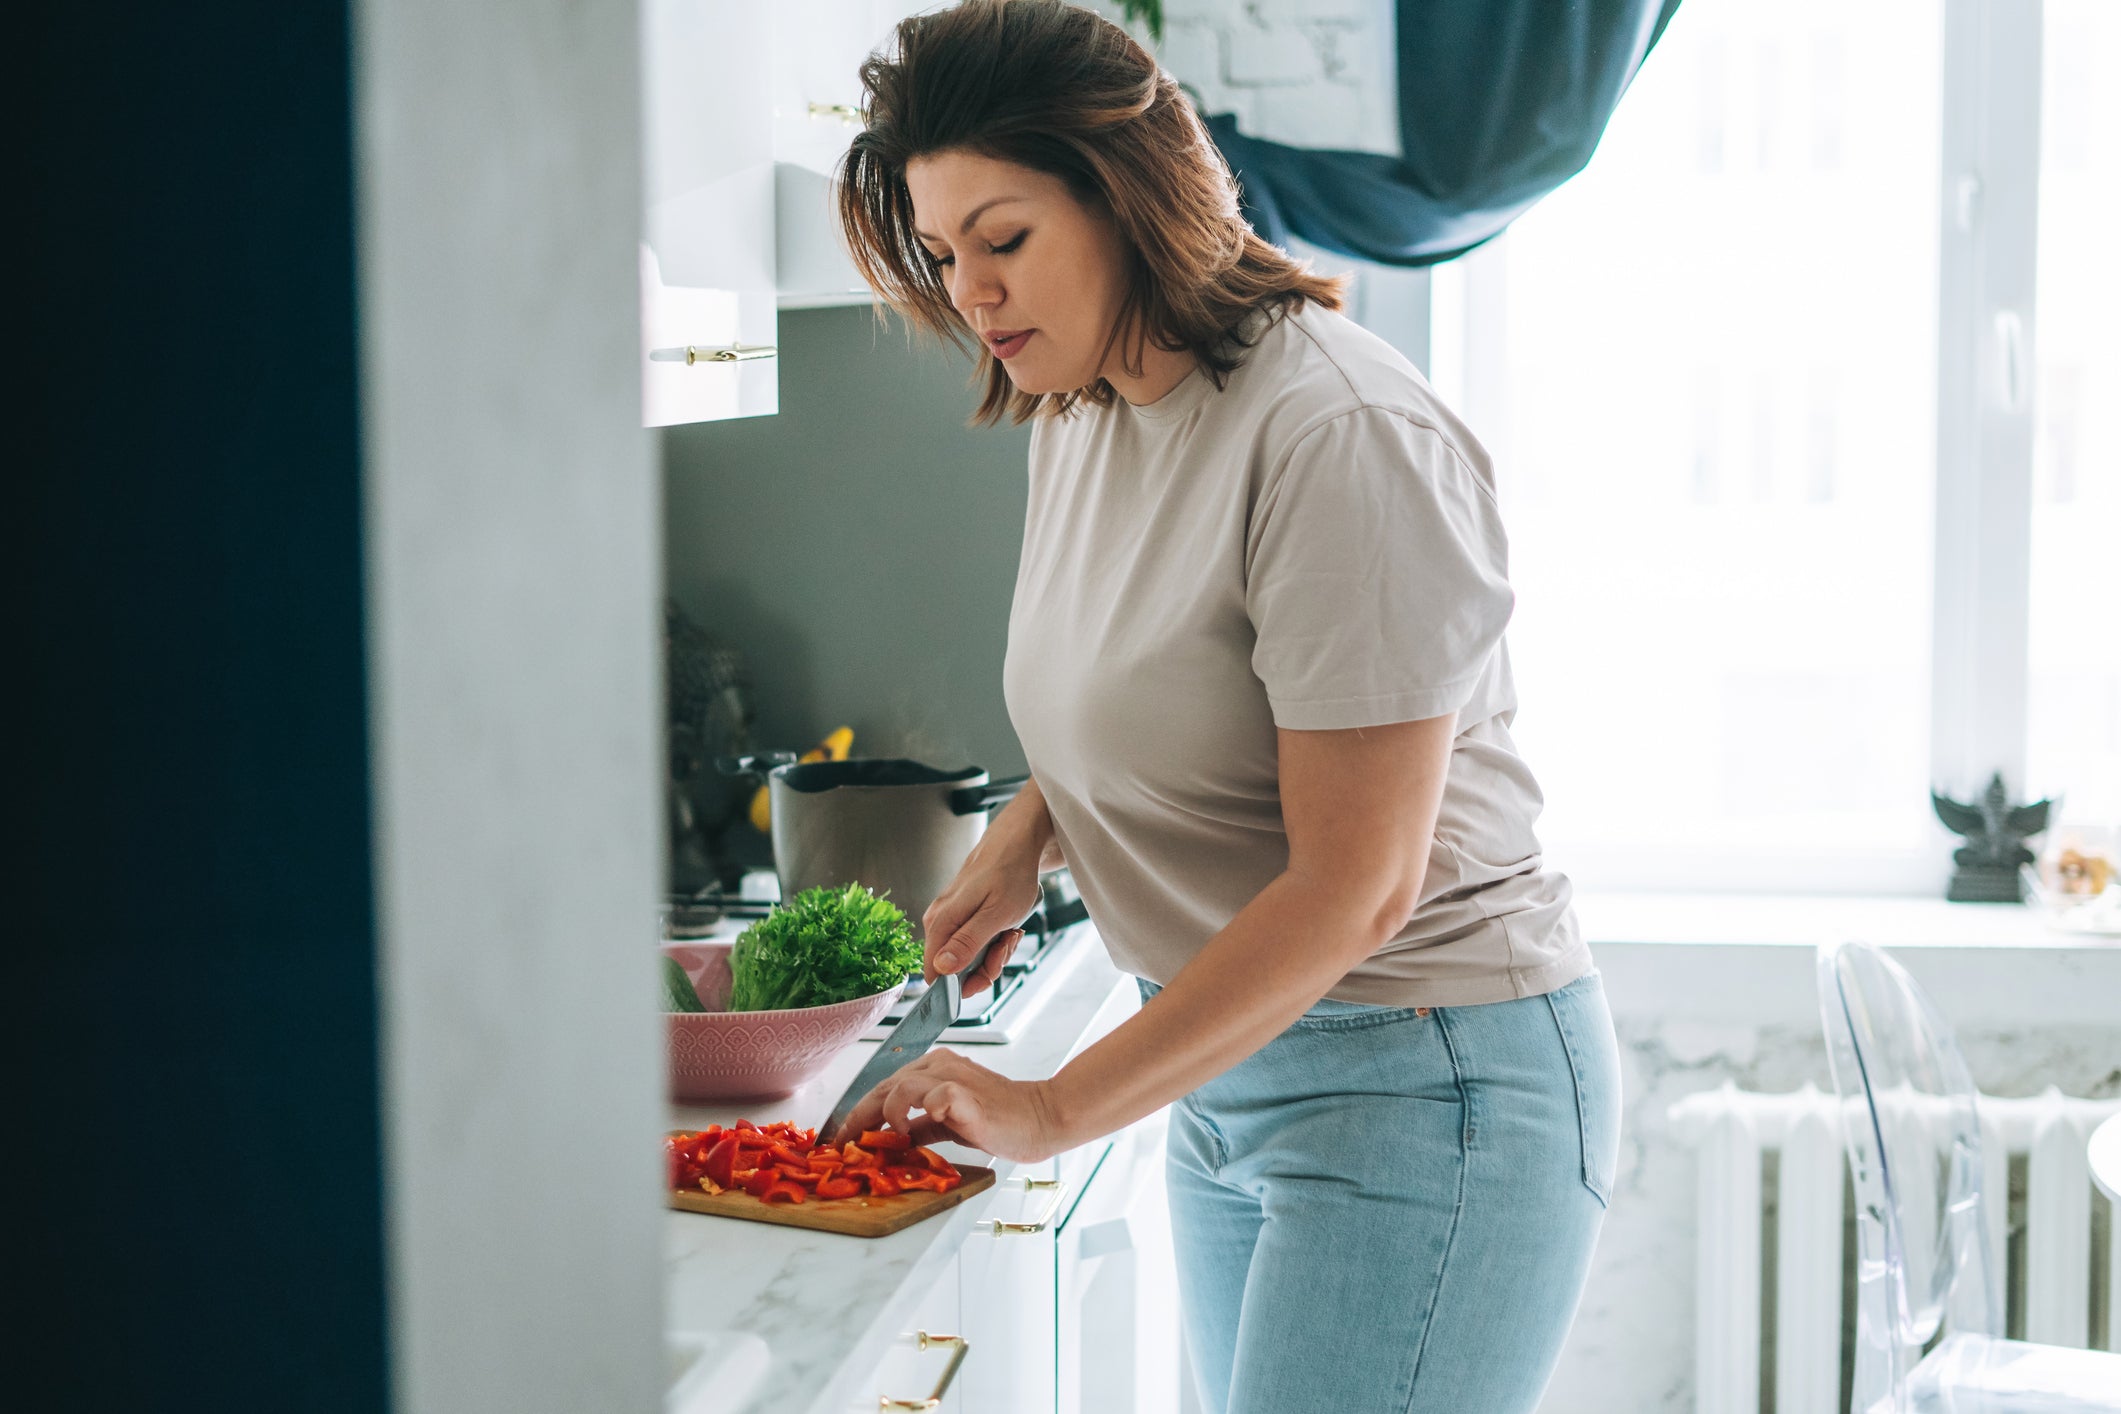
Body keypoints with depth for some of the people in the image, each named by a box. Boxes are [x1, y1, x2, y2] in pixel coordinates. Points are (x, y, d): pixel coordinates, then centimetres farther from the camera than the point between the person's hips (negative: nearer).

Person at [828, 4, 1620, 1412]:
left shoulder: (1345, 441, -22)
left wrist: (1054, 1110, -21)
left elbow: (1353, 888, -24)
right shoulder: (1082, 411, 6)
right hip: (1231, 1070, 9)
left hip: (1425, 1091, -9)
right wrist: (1027, 832, 3)